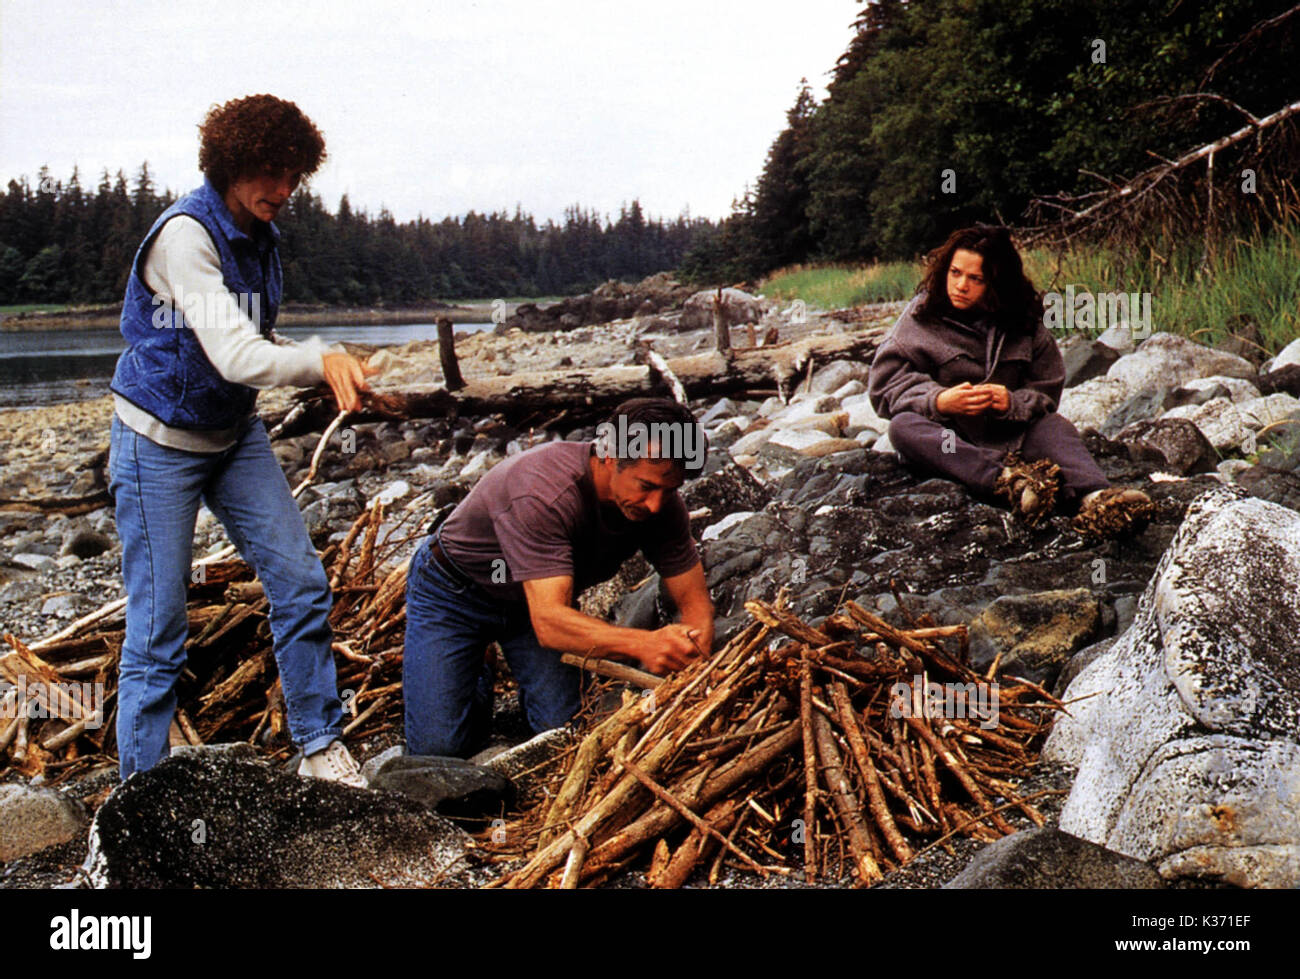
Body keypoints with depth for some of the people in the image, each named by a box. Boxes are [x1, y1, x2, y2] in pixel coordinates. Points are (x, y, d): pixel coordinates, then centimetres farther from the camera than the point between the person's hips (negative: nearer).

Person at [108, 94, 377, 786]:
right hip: (161, 442, -7)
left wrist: (329, 376, -3)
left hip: (236, 435, 8)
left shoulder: (258, 236, 4)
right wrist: (319, 360, -47)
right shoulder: (186, 233, -21)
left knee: (300, 583, 1)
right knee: (158, 625, -3)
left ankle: (319, 746, 13)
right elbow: (232, 353, -32)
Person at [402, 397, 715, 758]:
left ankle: (531, 686, 19)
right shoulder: (543, 494, -40)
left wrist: (694, 661, -36)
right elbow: (548, 622, -47)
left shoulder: (660, 502, -20)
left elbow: (694, 600, -14)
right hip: (454, 592, -4)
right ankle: (477, 684, 17)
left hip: (540, 595, 5)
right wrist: (642, 644, -62)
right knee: (439, 746, -15)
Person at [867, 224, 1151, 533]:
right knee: (904, 426, -33)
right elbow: (884, 381, -4)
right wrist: (938, 401, -21)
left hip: (1007, 437, 2)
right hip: (944, 439, -2)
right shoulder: (923, 314, -1)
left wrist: (1012, 403, -17)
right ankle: (1007, 481, -54)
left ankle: (1092, 496, -54)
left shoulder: (1023, 323, 4)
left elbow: (1047, 391, 6)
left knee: (1055, 425, -24)